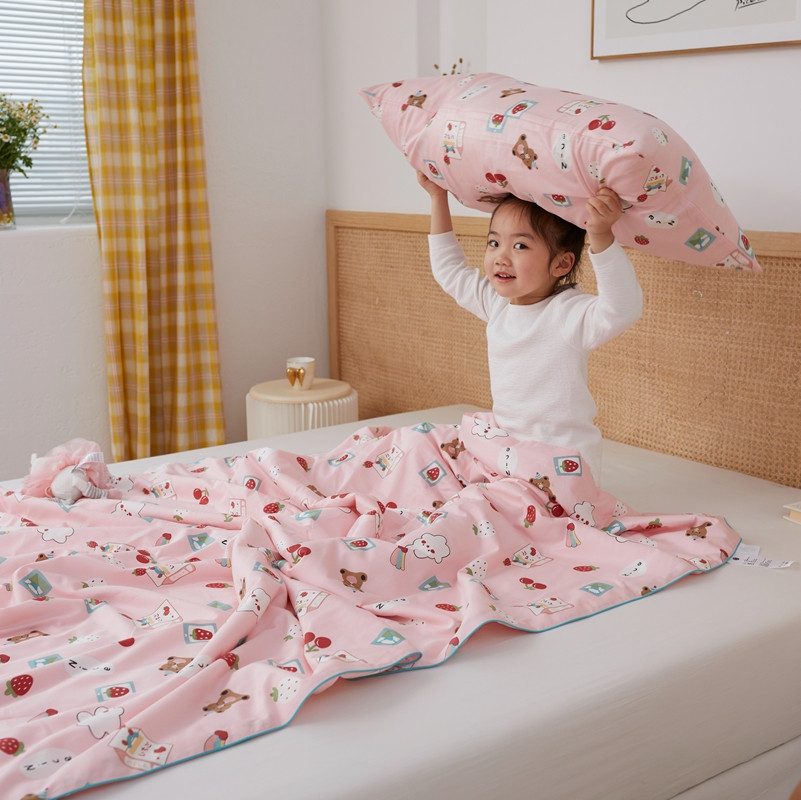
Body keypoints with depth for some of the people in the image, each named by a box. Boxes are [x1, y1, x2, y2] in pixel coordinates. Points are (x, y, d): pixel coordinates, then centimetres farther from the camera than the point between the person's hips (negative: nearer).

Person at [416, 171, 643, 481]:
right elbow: (450, 270, 20)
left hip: (561, 456, -7)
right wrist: (438, 197, 19)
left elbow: (622, 309, -38)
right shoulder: (496, 301, 5)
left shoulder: (571, 313, -18)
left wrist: (601, 236, -49)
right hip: (505, 441, 8)